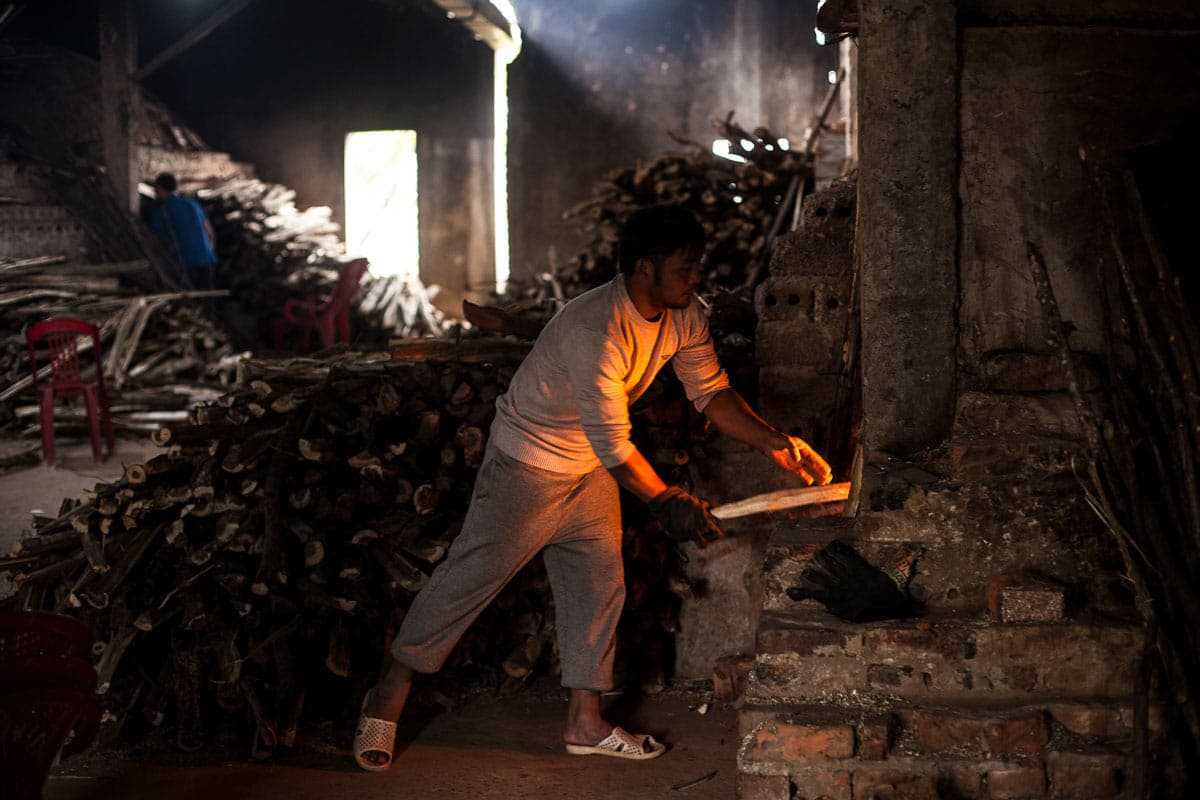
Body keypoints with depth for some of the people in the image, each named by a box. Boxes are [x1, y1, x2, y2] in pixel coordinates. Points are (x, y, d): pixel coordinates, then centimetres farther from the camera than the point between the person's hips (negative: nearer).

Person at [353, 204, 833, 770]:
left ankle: (585, 722, 18)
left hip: (591, 469, 8)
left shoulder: (684, 318, -8)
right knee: (471, 576, -4)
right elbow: (613, 441, -34)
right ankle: (388, 696, 8)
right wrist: (666, 502, -32)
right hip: (529, 463, -8)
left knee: (599, 586, 8)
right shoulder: (596, 330, -34)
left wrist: (775, 444, -12)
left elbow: (712, 393, -1)